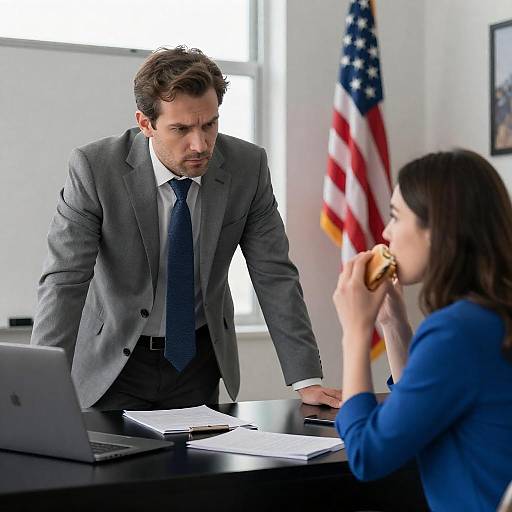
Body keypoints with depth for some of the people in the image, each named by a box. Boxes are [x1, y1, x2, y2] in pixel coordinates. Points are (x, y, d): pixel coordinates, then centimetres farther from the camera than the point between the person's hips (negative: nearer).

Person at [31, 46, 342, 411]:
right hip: (115, 364, -2)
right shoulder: (96, 167, -20)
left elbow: (274, 275, -8)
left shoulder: (248, 166, -13)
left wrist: (307, 380, -13)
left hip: (200, 359, 3)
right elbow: (64, 280, -22)